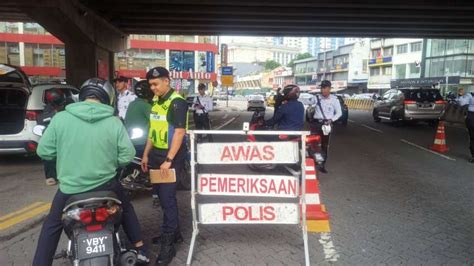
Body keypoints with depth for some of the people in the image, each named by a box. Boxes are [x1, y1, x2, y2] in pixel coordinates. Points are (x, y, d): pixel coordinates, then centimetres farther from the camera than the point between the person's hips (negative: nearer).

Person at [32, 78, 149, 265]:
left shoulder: (60, 118, -8)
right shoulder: (114, 122, -8)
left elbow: (43, 151, -3)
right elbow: (127, 155, -6)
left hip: (70, 188, 0)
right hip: (105, 185, 1)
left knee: (51, 226, 23)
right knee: (126, 210, 27)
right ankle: (140, 251, 33)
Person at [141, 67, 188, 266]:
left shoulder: (177, 102, -14)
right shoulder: (156, 101, 12)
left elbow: (179, 132, -20)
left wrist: (168, 160, -24)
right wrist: (146, 154, 17)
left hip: (171, 157, -8)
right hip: (156, 155, 8)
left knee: (167, 198, -6)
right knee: (162, 196, 15)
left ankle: (168, 244, 5)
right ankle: (173, 232, 31)